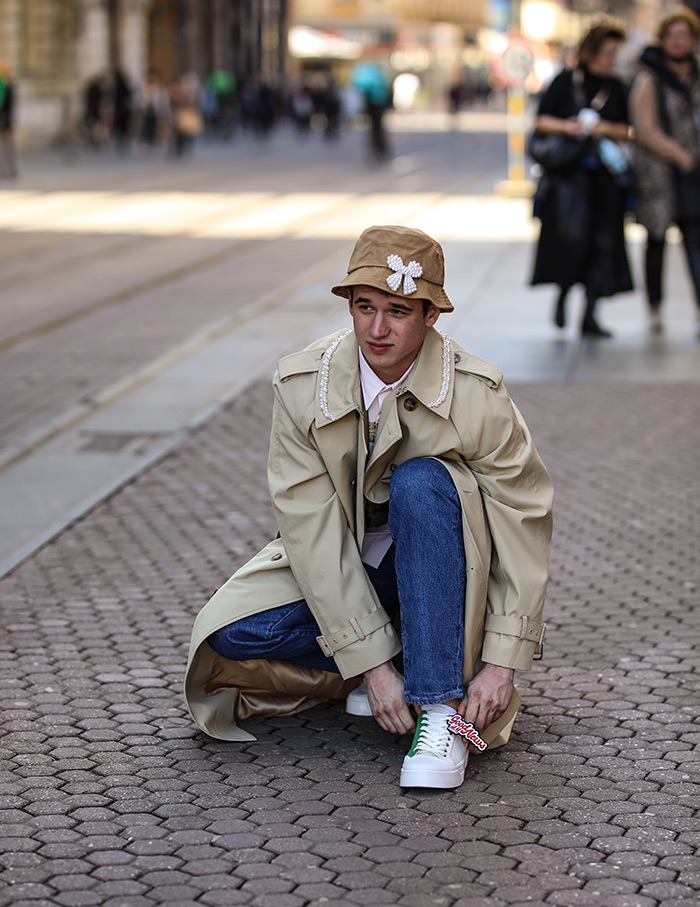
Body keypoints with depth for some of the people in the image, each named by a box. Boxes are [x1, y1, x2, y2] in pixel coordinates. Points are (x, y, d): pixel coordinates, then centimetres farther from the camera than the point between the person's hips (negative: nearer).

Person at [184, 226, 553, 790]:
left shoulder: (478, 395, -19)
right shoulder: (302, 386, -16)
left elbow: (524, 527, -15)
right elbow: (312, 530, -19)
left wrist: (502, 663, -22)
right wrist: (371, 663, -24)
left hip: (445, 576, -2)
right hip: (344, 570, 2)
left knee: (419, 481, -34)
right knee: (229, 632, -22)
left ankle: (442, 705, -29)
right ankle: (402, 657, -2)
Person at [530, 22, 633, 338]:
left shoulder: (616, 87, 11)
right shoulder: (566, 80, 1)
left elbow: (626, 131, 13)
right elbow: (540, 121, 2)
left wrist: (608, 129, -7)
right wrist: (566, 127, -16)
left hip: (604, 174, 4)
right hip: (569, 171, -4)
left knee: (603, 241, -1)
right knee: (573, 234, -20)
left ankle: (589, 315, 6)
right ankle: (563, 294, 7)